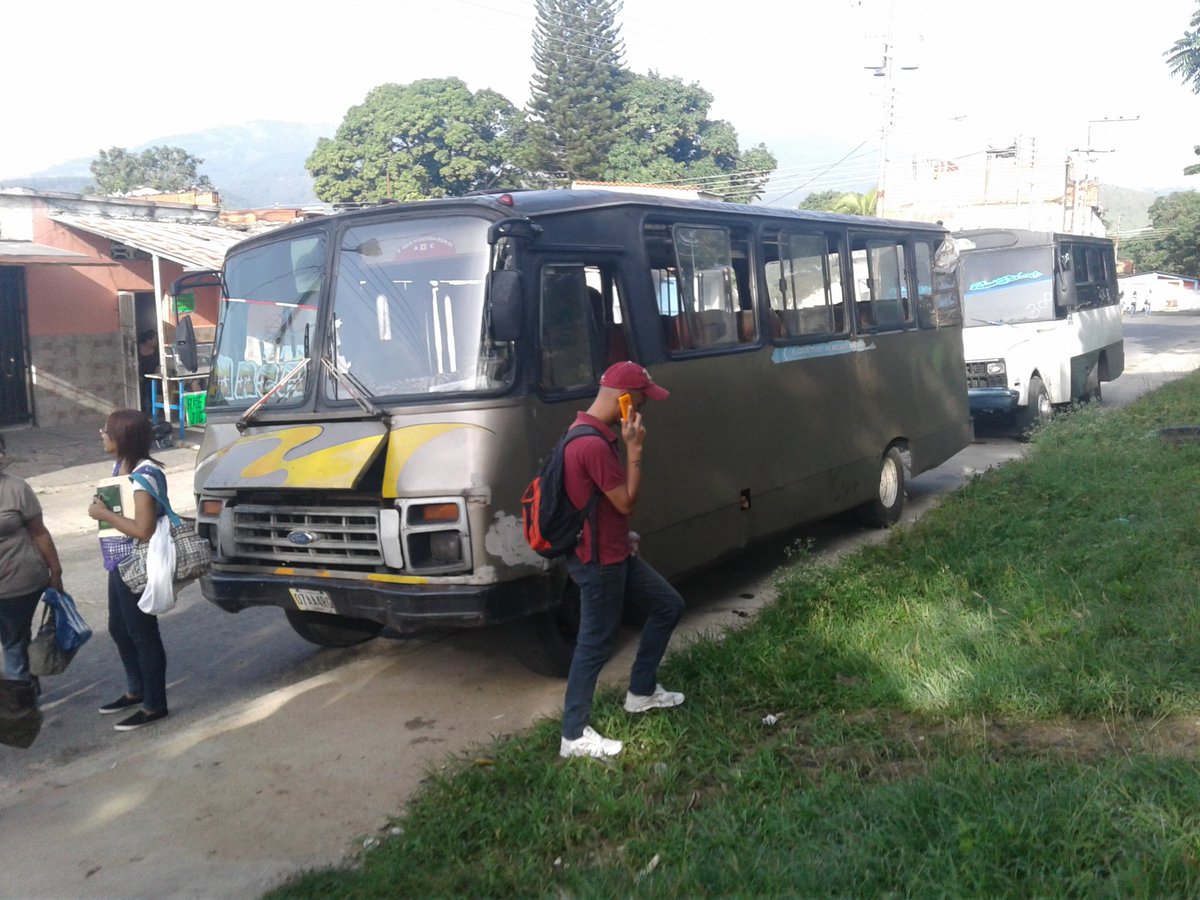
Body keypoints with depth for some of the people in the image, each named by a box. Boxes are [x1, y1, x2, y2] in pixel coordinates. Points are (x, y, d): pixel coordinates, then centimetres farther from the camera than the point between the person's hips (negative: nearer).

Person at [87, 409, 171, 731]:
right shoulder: (120, 466, 8)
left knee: (142, 634, 1)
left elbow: (144, 529, -27)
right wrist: (102, 506, 4)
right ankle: (136, 691, 39)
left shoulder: (144, 474, -23)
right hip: (119, 565, 10)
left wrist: (104, 514, -19)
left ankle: (155, 705, 14)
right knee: (119, 629, 21)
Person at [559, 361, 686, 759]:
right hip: (598, 561, -10)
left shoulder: (590, 432, 8)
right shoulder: (594, 444, -26)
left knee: (669, 605, 18)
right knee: (595, 644, 0)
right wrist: (634, 448, -18)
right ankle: (574, 736, 12)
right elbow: (627, 502, -20)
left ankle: (641, 692, 31)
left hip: (615, 552, 10)